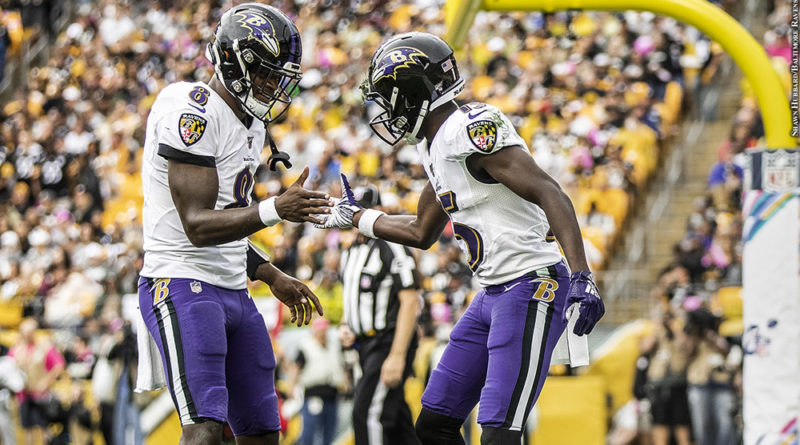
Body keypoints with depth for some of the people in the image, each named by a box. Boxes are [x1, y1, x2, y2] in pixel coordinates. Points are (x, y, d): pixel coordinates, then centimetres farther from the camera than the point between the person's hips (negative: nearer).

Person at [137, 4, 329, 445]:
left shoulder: (250, 123, 15)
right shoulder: (194, 114, -16)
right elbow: (197, 225, -22)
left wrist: (273, 277, 18)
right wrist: (275, 209, -31)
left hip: (232, 290, 10)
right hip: (182, 287, -10)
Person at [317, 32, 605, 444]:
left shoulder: (474, 129, -16)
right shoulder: (436, 148, 14)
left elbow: (549, 195, -23)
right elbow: (421, 233, 29)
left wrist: (581, 277, -31)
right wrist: (354, 217, 38)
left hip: (532, 288, -10)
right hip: (493, 294, 10)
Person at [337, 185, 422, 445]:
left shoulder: (393, 248, -12)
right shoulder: (351, 253, 16)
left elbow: (410, 302, -17)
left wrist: (397, 355, -24)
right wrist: (345, 327, 6)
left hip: (389, 342, -9)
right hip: (366, 345, 9)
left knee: (367, 413, -18)